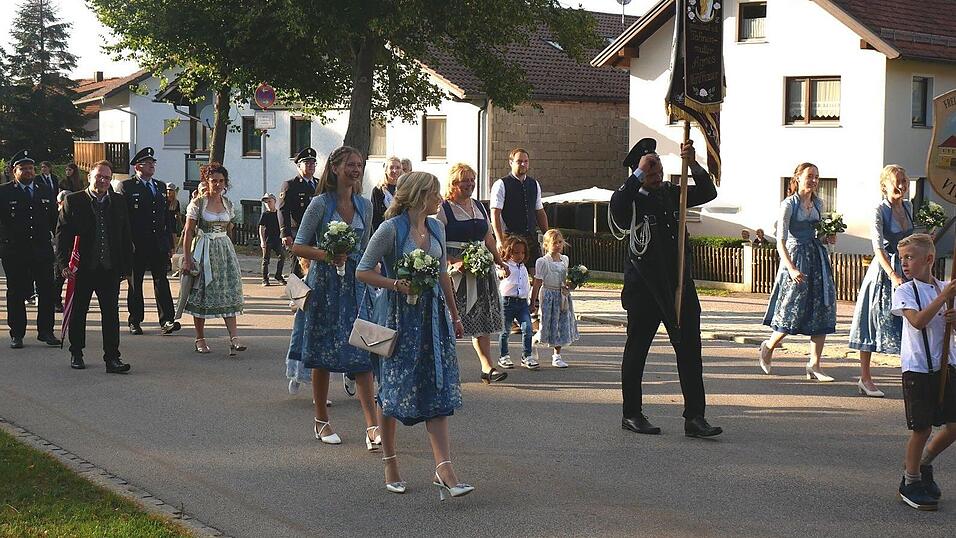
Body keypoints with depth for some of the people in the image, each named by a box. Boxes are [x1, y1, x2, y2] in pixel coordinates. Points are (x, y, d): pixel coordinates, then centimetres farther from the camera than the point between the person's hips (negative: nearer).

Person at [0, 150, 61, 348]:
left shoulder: (46, 193, 11)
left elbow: (55, 220, 15)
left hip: (43, 251, 3)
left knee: (47, 292, 4)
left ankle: (46, 331, 14)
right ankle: (17, 334, 13)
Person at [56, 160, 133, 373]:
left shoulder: (118, 202, 7)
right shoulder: (73, 201, -1)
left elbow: (126, 236, 10)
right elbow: (61, 234, -3)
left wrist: (126, 266, 6)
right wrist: (63, 264, -11)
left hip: (110, 268, 2)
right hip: (81, 268, -2)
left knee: (111, 313, -1)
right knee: (78, 313, 11)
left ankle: (112, 358, 1)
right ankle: (76, 354, 24)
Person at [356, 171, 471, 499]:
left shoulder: (436, 228, 10)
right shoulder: (391, 229, -10)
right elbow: (363, 271, -8)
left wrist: (454, 316, 22)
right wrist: (396, 284, -21)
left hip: (433, 314, 5)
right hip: (399, 315, -5)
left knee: (438, 392, -3)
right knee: (393, 390, 5)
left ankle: (444, 469, -6)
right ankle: (390, 464, 20)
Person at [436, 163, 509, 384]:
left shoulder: (479, 206, 15)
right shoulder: (443, 209, -6)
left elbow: (488, 237, 22)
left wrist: (499, 261, 17)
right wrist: (451, 264, -23)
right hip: (454, 271, -6)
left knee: (482, 317, 2)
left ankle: (487, 368, 0)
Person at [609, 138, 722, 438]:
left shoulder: (671, 193, 11)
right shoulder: (632, 200, -7)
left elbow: (707, 193, 9)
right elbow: (617, 205, -29)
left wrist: (693, 165, -6)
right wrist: (639, 173, -25)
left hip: (680, 285, 6)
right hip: (644, 288, -5)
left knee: (690, 351, 1)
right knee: (636, 350, 7)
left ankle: (695, 418, 2)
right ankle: (632, 415, 19)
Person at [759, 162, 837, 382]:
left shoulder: (818, 204, 11)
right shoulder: (789, 205, -8)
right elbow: (781, 241, -14)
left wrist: (828, 238, 2)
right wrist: (791, 268, -24)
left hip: (817, 257, 6)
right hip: (796, 257, -6)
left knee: (822, 310, 0)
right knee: (793, 310, -3)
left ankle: (814, 365, 4)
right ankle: (768, 346, 25)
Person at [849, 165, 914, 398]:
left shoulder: (908, 206, 7)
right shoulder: (879, 211, -13)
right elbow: (878, 247, -20)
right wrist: (893, 276, -28)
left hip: (905, 269, 6)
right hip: (883, 270, -6)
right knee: (874, 321, 2)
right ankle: (865, 378, 11)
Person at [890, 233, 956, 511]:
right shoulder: (904, 291, -5)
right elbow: (918, 321, -21)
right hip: (918, 368, -5)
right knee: (922, 428, -2)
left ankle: (922, 462, 29)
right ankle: (910, 482, 14)